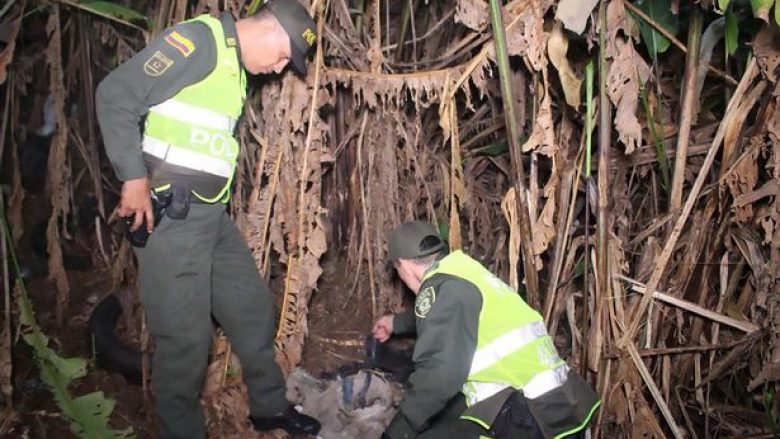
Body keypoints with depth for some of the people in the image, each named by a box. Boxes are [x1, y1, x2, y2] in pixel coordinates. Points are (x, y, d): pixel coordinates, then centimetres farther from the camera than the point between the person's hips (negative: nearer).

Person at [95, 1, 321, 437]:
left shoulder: (236, 69, 17)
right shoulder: (198, 39, -10)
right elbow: (116, 95, -17)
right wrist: (135, 178, -19)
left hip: (214, 214, 9)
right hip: (169, 214, -9)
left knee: (253, 308, 16)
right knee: (187, 335, -3)